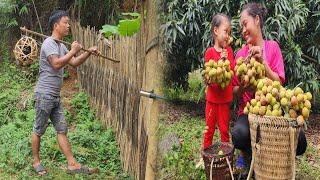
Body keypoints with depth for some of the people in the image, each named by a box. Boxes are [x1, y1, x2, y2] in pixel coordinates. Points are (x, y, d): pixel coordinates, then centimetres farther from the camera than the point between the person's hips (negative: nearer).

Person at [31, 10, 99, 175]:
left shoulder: (61, 46, 14)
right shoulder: (49, 43, -14)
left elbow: (74, 63, 18)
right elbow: (56, 64, -27)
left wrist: (88, 53, 6)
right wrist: (73, 52, -18)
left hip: (55, 96, 9)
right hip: (44, 95, -9)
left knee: (62, 130, 6)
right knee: (39, 130, 5)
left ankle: (72, 164, 8)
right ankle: (36, 162, 20)